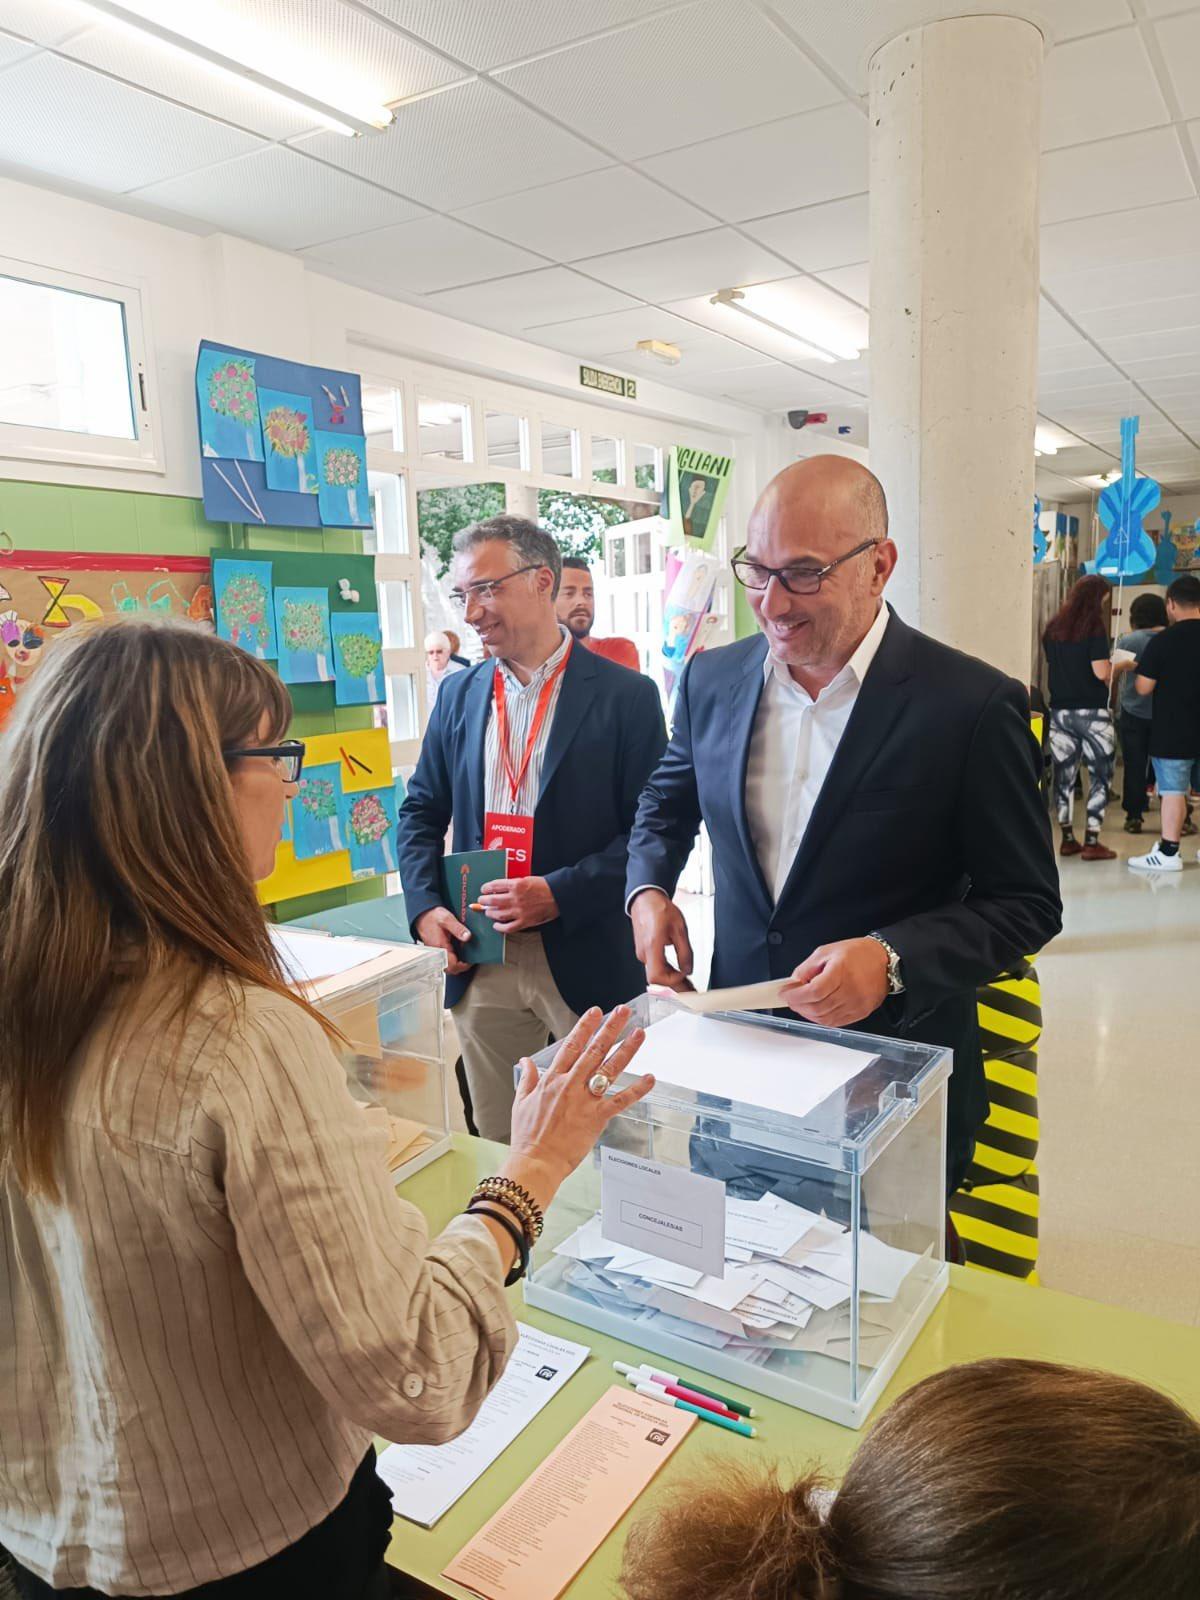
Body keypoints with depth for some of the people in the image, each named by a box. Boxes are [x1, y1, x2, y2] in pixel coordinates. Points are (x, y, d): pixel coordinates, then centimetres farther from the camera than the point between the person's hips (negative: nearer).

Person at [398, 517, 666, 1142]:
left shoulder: (624, 696, -7)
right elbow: (422, 811, 14)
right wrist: (424, 905, -1)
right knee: (495, 1149, 16)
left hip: (586, 957, -4)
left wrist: (559, 894, -19)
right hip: (479, 960, 4)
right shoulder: (459, 695, 8)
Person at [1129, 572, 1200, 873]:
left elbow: (1143, 688, -11)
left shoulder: (1162, 642, -13)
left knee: (1173, 791, -1)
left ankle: (1168, 851, 0)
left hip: (1172, 731, -5)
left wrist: (1137, 670, 8)